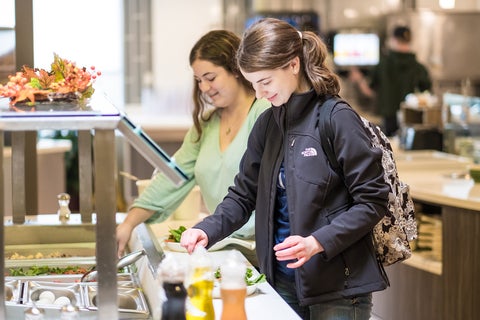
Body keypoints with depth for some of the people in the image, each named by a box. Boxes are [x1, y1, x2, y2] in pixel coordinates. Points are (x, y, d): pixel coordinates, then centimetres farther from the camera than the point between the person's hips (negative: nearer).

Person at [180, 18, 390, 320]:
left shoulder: (338, 119, -13)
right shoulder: (267, 124, 7)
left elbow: (373, 201, -13)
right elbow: (244, 195, 13)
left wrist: (317, 242, -24)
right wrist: (207, 231, -5)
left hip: (337, 287, -6)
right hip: (283, 282, 6)